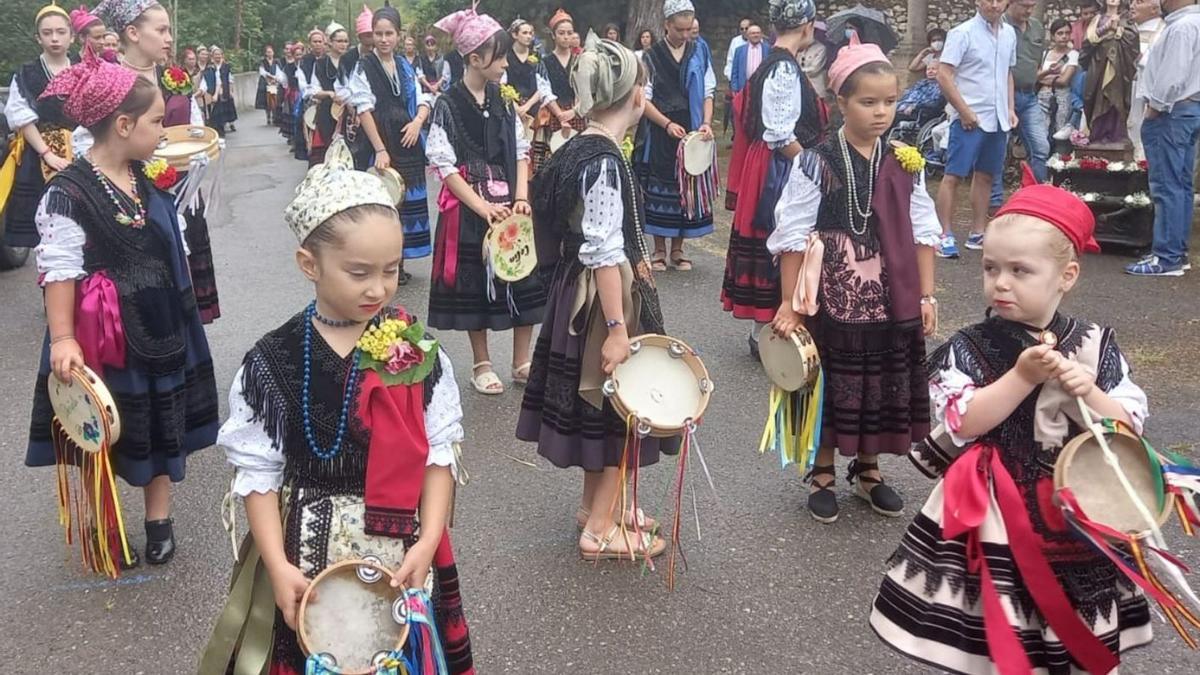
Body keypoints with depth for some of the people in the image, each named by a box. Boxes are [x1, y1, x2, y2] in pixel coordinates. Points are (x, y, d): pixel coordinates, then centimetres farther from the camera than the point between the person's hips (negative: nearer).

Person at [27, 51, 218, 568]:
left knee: (163, 421, 14)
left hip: (159, 325, 7)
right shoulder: (68, 192, -17)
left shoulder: (148, 180, 6)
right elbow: (58, 271, -19)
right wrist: (62, 338, -26)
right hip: (103, 333, -7)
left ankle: (159, 521, 30)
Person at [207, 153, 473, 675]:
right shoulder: (273, 363, -9)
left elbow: (440, 455, -2)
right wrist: (279, 566, -12)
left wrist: (427, 542, -11)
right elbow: (257, 473, -5)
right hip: (309, 551, -1)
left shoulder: (420, 355, -5)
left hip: (401, 549, 1)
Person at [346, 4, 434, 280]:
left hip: (407, 143, 5)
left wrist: (418, 121, -12)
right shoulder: (364, 67, -3)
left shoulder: (405, 66, 11)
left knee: (405, 201, 8)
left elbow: (422, 100, 11)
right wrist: (380, 150, -19)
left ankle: (397, 264, 19)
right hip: (379, 143, -5)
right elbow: (364, 110, -10)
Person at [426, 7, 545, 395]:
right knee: (474, 284, 4)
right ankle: (481, 365, 19)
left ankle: (522, 362, 17)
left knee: (523, 276, 4)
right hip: (469, 208, -4)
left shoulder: (504, 102, 7)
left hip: (510, 205, 5)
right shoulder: (448, 106, -8)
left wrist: (520, 197, -6)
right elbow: (444, 165, -11)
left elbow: (521, 152, 8)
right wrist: (482, 207, -18)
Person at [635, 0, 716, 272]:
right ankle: (659, 250, 12)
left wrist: (706, 123, -9)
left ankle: (677, 249, 15)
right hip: (659, 134, -2)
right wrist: (667, 124, -15)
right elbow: (644, 99, -3)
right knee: (659, 188, 1)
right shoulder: (651, 56, -2)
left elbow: (708, 92, 6)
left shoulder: (700, 52, 5)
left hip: (691, 132, 2)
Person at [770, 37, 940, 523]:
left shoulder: (905, 165, 2)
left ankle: (867, 470, 35)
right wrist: (789, 303, -10)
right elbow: (793, 237, -9)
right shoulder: (816, 163, -11)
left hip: (890, 300, 4)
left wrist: (926, 296, 4)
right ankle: (822, 475, 28)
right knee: (830, 386, 8)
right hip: (832, 298, -4)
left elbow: (924, 233, 7)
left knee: (883, 386, 14)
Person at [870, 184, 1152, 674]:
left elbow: (1129, 429, -2)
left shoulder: (1095, 346, -2)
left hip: (1077, 516, 2)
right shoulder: (968, 348, -7)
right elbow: (962, 424, -18)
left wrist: (1087, 392, -19)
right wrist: (1022, 377, -23)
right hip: (996, 518, -2)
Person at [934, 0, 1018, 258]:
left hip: (998, 119, 7)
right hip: (969, 119, -7)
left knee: (985, 176, 11)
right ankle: (945, 235, -2)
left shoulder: (1009, 33, 12)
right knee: (954, 176, -6)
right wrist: (964, 112, -14)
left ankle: (977, 234, 18)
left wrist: (1010, 109, 11)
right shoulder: (963, 33, -9)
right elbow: (944, 75, -13)